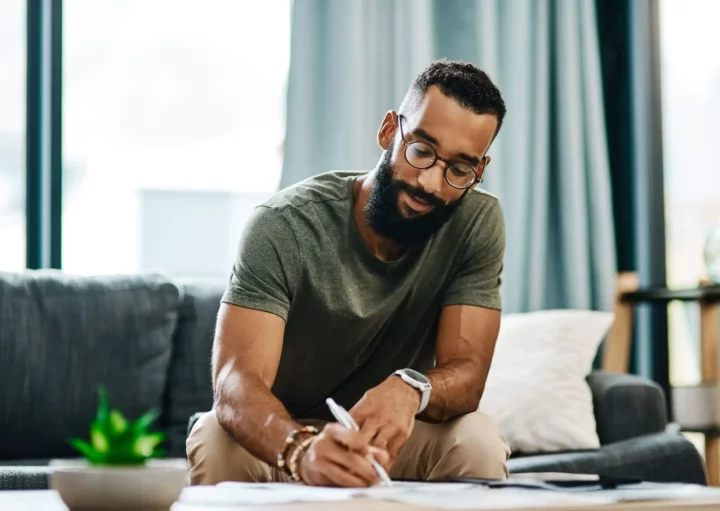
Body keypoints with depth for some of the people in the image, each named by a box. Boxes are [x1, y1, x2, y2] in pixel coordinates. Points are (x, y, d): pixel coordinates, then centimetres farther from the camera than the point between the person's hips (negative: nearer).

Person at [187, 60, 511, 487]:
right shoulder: (284, 226, -23)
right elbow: (237, 380, -33)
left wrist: (410, 389, -45)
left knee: (478, 441, -28)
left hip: (387, 436, 3)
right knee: (219, 440, -34)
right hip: (280, 437, -2)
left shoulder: (479, 224, -14)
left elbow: (467, 372, -20)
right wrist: (302, 449, -56)